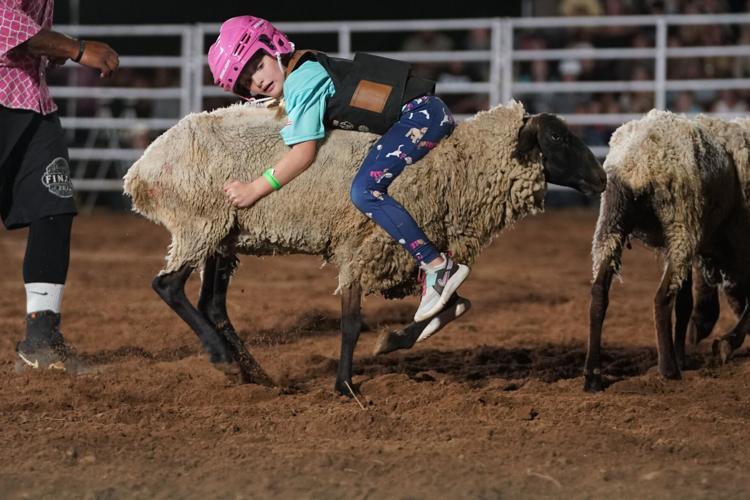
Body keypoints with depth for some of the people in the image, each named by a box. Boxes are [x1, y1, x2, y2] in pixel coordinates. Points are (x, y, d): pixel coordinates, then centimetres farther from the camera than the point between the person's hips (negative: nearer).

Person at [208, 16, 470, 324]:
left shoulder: (301, 82, -12)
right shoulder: (308, 71, 17)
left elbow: (304, 153, -16)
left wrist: (254, 189, -12)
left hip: (420, 113, -11)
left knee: (364, 191, -20)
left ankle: (438, 267, -19)